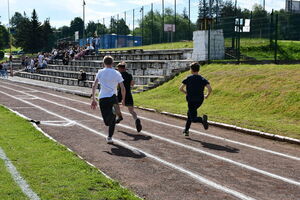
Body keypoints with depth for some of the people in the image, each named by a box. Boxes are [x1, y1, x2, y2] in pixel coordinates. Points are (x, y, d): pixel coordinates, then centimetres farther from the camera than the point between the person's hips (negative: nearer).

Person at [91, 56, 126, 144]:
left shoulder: (100, 72, 8)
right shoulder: (116, 73, 4)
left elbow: (94, 86, 3)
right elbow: (123, 88, 1)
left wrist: (93, 99, 8)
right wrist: (123, 99, 15)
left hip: (102, 98, 1)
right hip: (112, 98, -1)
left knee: (107, 122, 3)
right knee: (112, 120, 13)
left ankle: (112, 112, -29)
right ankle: (109, 138, -1)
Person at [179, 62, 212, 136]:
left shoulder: (188, 78, -5)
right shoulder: (203, 79, 0)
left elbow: (181, 88, -10)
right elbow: (210, 89, -14)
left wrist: (186, 93, 9)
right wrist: (207, 95, 4)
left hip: (191, 101, -4)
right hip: (200, 101, 4)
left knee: (193, 119, 0)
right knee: (189, 113, 26)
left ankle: (202, 119, -34)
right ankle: (186, 130, 30)